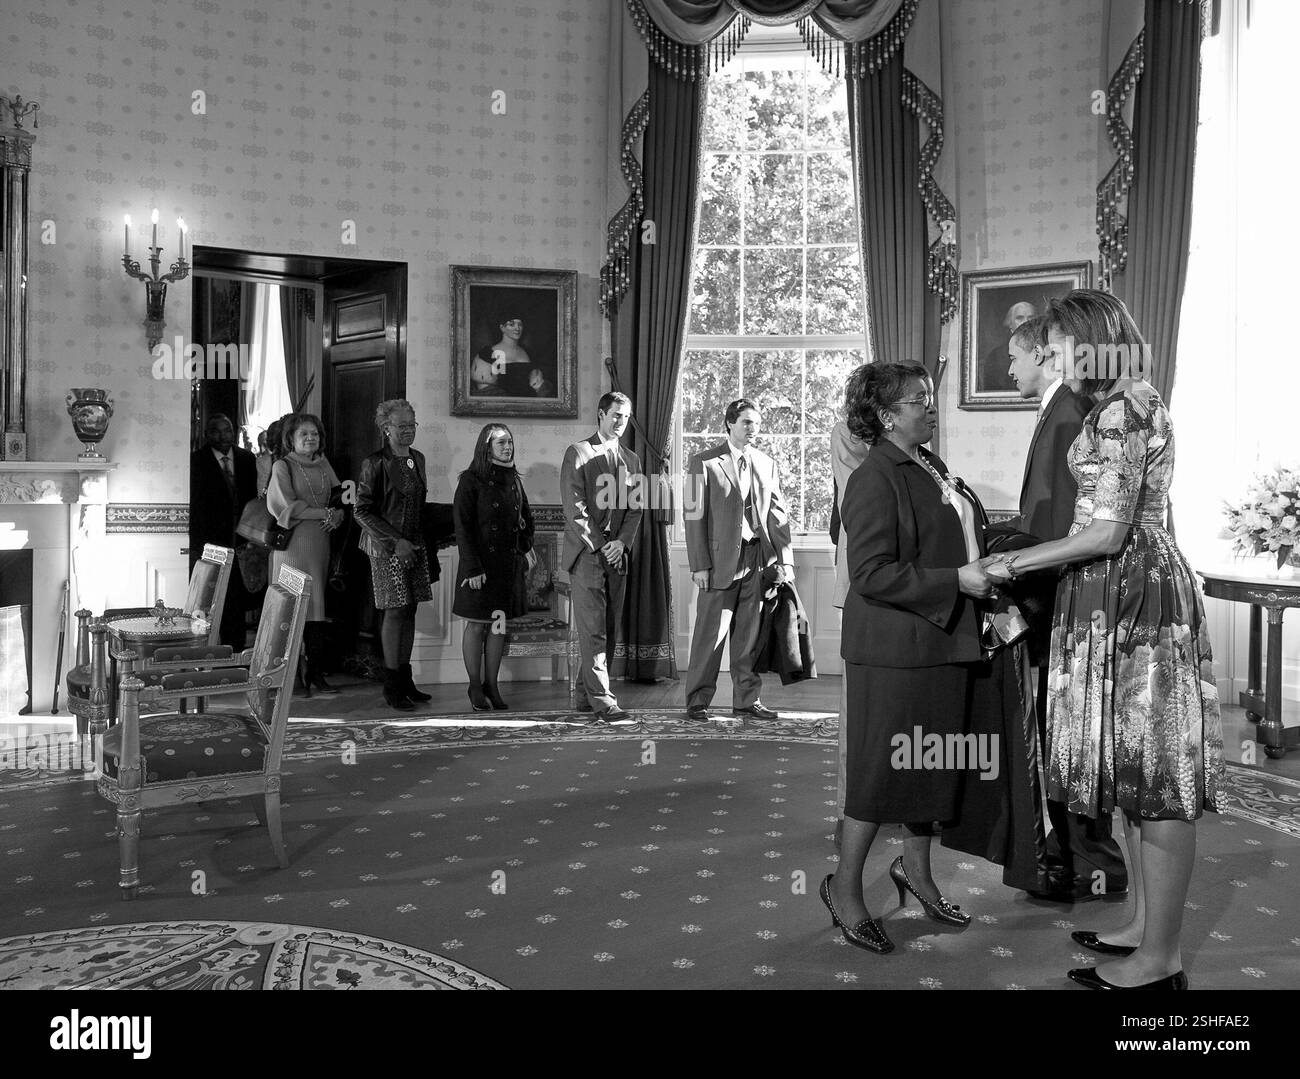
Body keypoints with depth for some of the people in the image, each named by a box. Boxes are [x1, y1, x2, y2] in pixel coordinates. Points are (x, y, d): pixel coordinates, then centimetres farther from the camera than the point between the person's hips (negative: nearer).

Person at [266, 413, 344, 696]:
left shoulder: (323, 464, 16)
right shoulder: (282, 467, 0)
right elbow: (286, 506, -9)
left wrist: (337, 515, -4)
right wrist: (324, 513, -8)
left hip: (320, 543, 5)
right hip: (293, 544, -5)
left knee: (317, 607, 2)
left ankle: (315, 672, 5)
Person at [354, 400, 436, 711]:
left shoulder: (418, 459, 11)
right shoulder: (375, 463, -8)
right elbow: (361, 511, -10)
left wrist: (423, 541, 12)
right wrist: (394, 541, -16)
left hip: (415, 545, 6)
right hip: (387, 548, -6)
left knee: (409, 611, 7)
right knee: (395, 611, -6)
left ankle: (405, 680, 16)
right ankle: (391, 688, 3)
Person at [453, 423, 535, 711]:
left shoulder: (513, 480, 9)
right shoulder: (471, 480, -9)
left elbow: (526, 518, 22)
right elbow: (462, 526, -13)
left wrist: (526, 548, 9)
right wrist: (473, 568, -17)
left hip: (509, 563, 6)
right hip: (481, 563, -6)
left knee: (499, 624, 9)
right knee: (477, 625, 2)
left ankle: (491, 685, 17)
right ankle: (475, 687, 13)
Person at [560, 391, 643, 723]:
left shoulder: (631, 460, 17)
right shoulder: (578, 453, 0)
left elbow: (635, 509, 12)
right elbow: (574, 507, -7)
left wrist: (621, 542, -5)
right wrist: (600, 545, -11)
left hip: (617, 555, 6)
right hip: (586, 552, -5)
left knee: (608, 629, 5)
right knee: (593, 629, -9)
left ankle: (586, 694, 14)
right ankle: (602, 700, -12)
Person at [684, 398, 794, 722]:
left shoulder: (767, 464, 13)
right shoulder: (704, 463, -1)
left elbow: (778, 514, 11)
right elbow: (695, 516, -4)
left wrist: (784, 560, 2)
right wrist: (699, 564, -10)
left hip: (759, 559, 4)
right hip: (722, 558, -4)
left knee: (750, 632, 9)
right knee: (711, 631, -1)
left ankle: (747, 698, 20)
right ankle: (697, 701, 10)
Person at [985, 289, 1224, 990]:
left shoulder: (1122, 410, -14)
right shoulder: (1129, 403, 17)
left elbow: (1108, 533, -20)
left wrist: (1014, 563, -12)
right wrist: (1025, 545, 19)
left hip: (1129, 596, -11)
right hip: (1121, 596, 11)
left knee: (1153, 777, -4)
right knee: (1141, 772, 15)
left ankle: (1160, 960, 7)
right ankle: (1145, 925, 26)